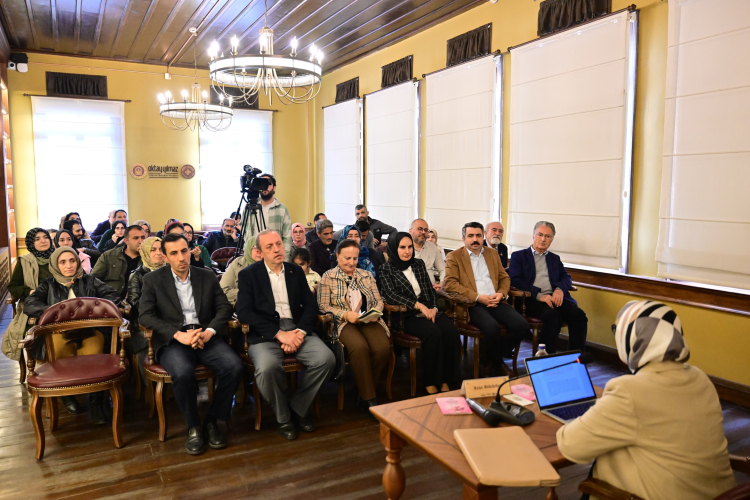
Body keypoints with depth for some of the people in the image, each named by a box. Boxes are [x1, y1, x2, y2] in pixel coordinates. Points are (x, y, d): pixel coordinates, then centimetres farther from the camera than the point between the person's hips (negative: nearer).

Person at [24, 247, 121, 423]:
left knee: (93, 356, -37)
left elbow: (114, 296, 8)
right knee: (63, 356, -38)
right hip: (60, 331, 0)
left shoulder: (90, 281, 18)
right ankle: (67, 394, -13)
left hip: (89, 331, 0)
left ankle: (96, 402, -25)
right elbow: (29, 305, 2)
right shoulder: (48, 285, 18)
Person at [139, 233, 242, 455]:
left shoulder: (208, 276, 11)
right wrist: (178, 335, -17)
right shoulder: (153, 279, 5)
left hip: (205, 336, 3)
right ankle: (193, 426, -8)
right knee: (183, 372, -35)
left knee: (234, 366, -26)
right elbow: (145, 315, -4)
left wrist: (209, 331, -13)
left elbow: (224, 308, 7)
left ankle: (213, 420, -2)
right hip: (172, 341, -2)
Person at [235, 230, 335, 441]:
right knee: (268, 367, -34)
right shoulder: (249, 274, 2)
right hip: (266, 334, -3)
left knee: (326, 359, -23)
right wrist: (279, 334, -18)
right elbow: (244, 313, -9)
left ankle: (297, 408, 1)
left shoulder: (296, 271, 14)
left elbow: (310, 305, 8)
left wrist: (301, 332, -12)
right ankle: (283, 416, -5)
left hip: (297, 329, 4)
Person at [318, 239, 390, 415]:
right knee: (360, 347, -35)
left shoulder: (367, 275, 17)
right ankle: (370, 400, -21)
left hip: (368, 320, 4)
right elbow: (323, 306, -2)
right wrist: (346, 314, -15)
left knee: (383, 347, -28)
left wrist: (375, 312, -7)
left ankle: (365, 395, -8)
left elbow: (379, 301, 16)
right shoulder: (328, 277, 5)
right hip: (343, 322, -3)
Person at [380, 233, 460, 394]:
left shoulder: (419, 264, 15)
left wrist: (434, 308, -5)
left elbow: (431, 290, 15)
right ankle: (430, 382, -18)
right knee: (433, 332, -32)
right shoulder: (387, 269, 1)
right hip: (405, 315, -4)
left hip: (428, 310, 5)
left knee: (450, 330, -25)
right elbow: (391, 295, -11)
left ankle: (446, 381, -17)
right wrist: (419, 305, -20)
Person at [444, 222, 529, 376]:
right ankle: (498, 362, -1)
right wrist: (477, 297, -15)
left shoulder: (493, 253, 21)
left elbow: (504, 278, 22)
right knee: (492, 328, -33)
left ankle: (490, 358, 2)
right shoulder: (454, 256, 5)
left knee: (522, 325, -19)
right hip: (472, 305, -5)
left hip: (496, 302, 5)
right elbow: (450, 283, -7)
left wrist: (501, 294, -2)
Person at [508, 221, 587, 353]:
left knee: (579, 315, -24)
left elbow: (566, 278, 15)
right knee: (552, 316, -35)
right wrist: (538, 295, -17)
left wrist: (560, 289, -10)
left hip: (554, 297, 5)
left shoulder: (555, 258, 27)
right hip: (532, 300, -5)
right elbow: (515, 280, -3)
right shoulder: (519, 256, 11)